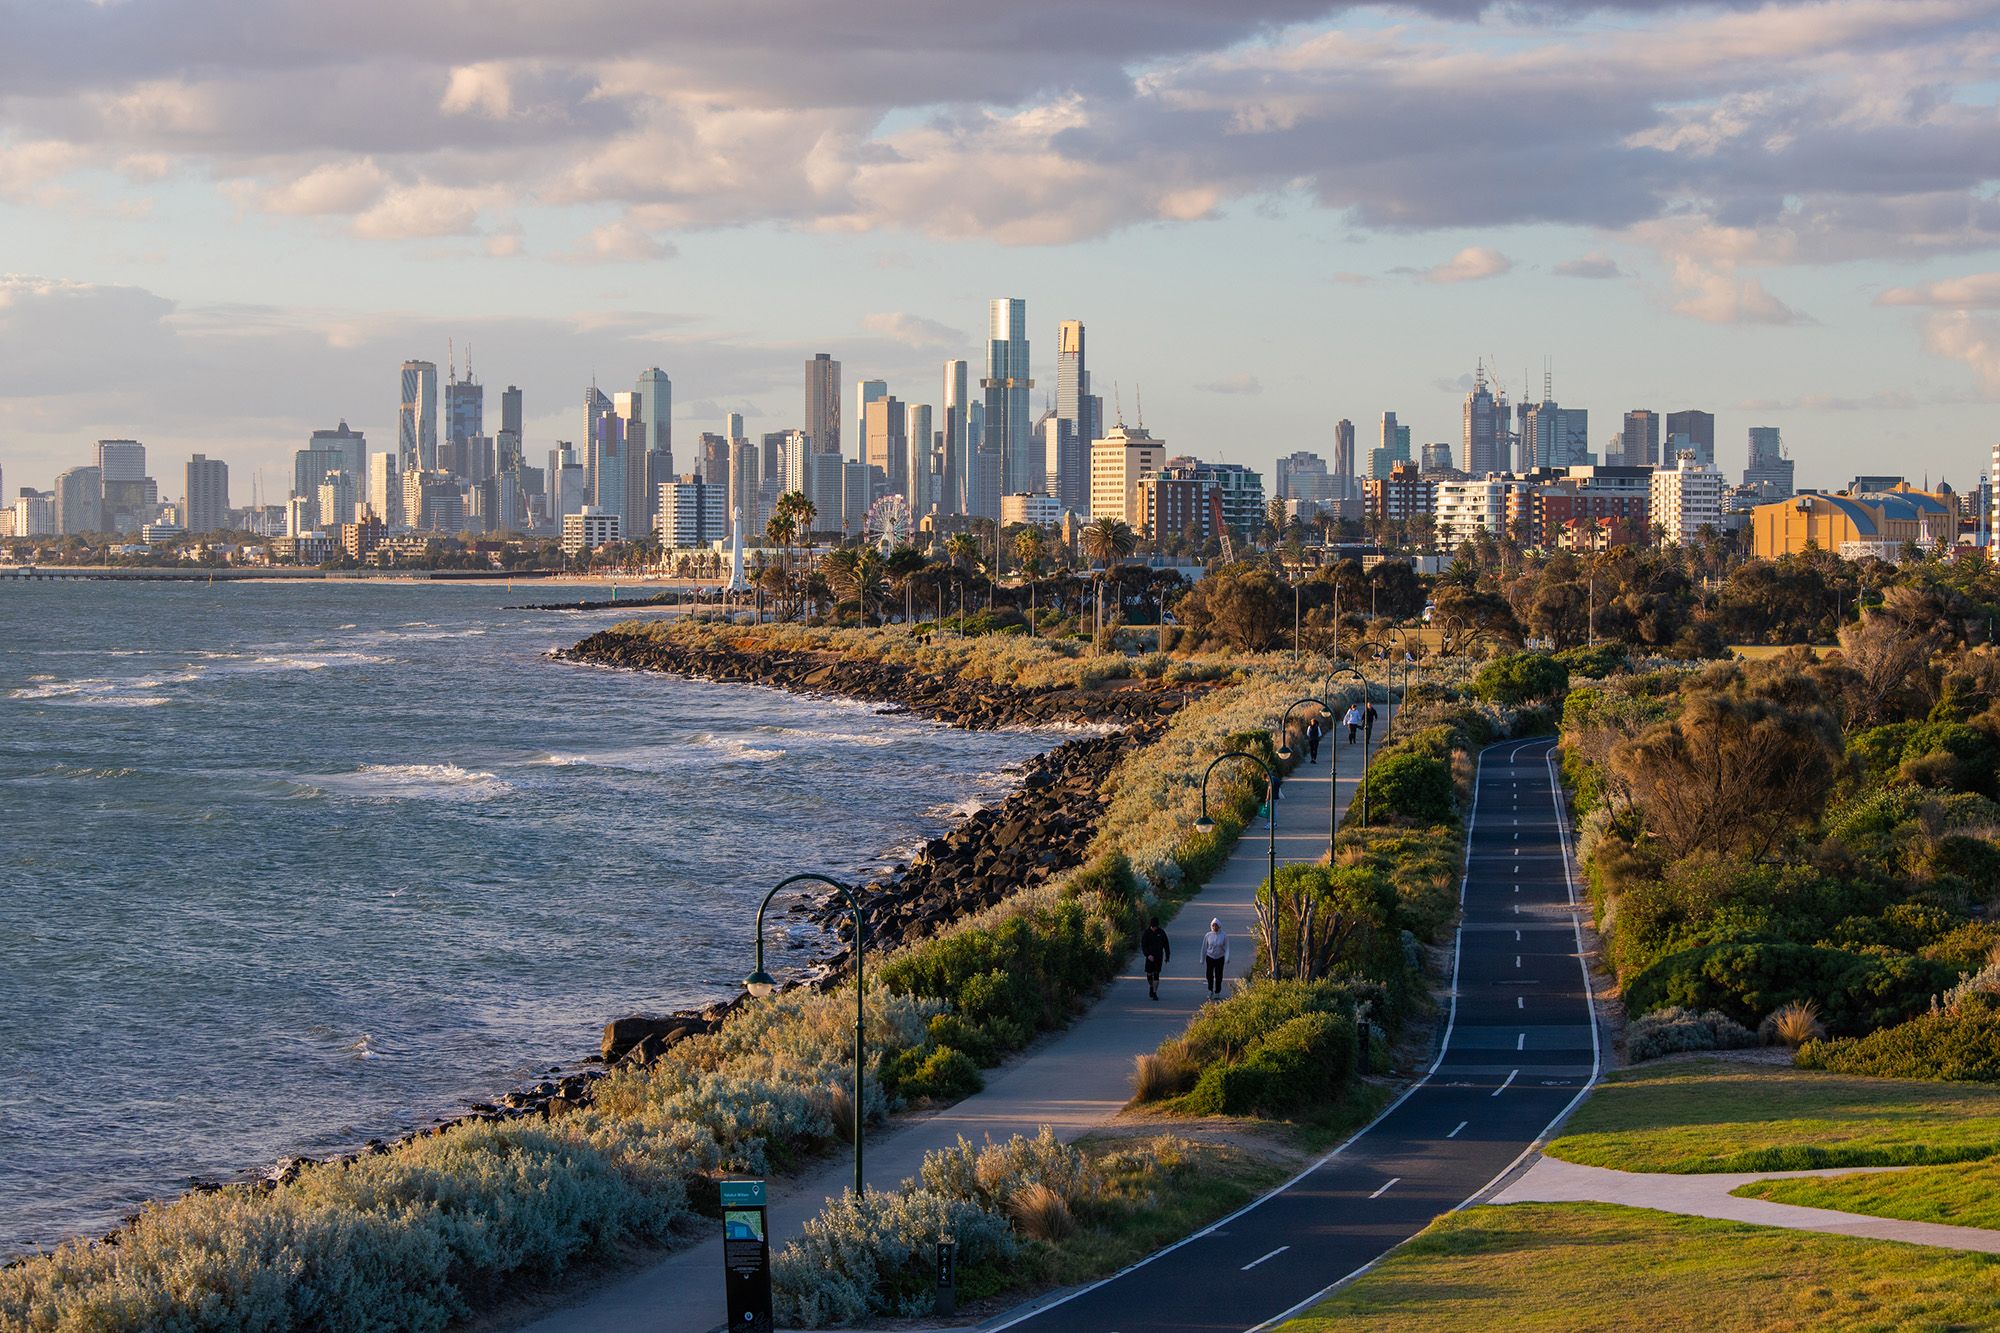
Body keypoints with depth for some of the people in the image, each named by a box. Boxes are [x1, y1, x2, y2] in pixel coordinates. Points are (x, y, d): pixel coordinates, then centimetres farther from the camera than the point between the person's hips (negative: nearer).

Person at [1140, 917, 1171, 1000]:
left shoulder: (1161, 933, 0)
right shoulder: (1146, 933, -4)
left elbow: (1166, 945, 9)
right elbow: (1143, 946, -7)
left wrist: (1167, 956, 9)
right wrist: (1148, 955, -21)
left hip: (1159, 957, 0)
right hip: (1150, 956, 0)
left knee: (1156, 974, -7)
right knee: (1149, 974, 3)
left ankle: (1154, 992, -6)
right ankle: (1151, 987, 33)